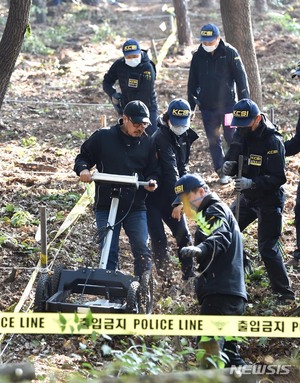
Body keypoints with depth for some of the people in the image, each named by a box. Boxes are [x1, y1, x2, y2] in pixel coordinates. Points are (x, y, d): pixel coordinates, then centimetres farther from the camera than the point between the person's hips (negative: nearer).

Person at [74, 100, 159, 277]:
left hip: (135, 207, 2)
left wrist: (152, 181, -7)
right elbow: (83, 156, 8)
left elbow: (153, 170, 16)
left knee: (142, 250, -5)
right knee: (109, 252, -2)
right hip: (107, 205, -1)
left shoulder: (147, 143, 8)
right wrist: (83, 169, -14)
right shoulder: (103, 137, 1)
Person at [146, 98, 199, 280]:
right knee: (159, 238, -10)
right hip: (153, 197, -7)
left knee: (184, 235, 5)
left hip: (171, 197, 7)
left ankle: (189, 275, 13)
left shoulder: (185, 136, 5)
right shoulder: (162, 137, -22)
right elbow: (170, 170, -31)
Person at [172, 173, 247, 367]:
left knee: (210, 346, -21)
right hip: (235, 294, 11)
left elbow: (220, 237, -25)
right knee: (226, 348, 14)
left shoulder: (214, 211, -3)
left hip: (220, 293, -11)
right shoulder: (222, 211, 29)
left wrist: (200, 249, -44)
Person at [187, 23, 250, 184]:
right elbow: (192, 83, 12)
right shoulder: (198, 56, 2)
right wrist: (191, 104, 12)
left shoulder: (229, 53, -9)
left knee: (232, 138, 1)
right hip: (207, 107, 4)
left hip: (227, 104, -3)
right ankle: (221, 172, 16)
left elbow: (240, 77, -6)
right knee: (213, 141, 7)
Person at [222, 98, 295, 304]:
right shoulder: (242, 135, 1)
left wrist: (252, 183, -36)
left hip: (269, 199, -8)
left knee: (268, 247, -9)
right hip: (247, 197, 8)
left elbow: (279, 178, -25)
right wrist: (228, 166, -19)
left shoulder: (273, 141, -22)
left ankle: (285, 293, 0)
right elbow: (233, 161, 6)